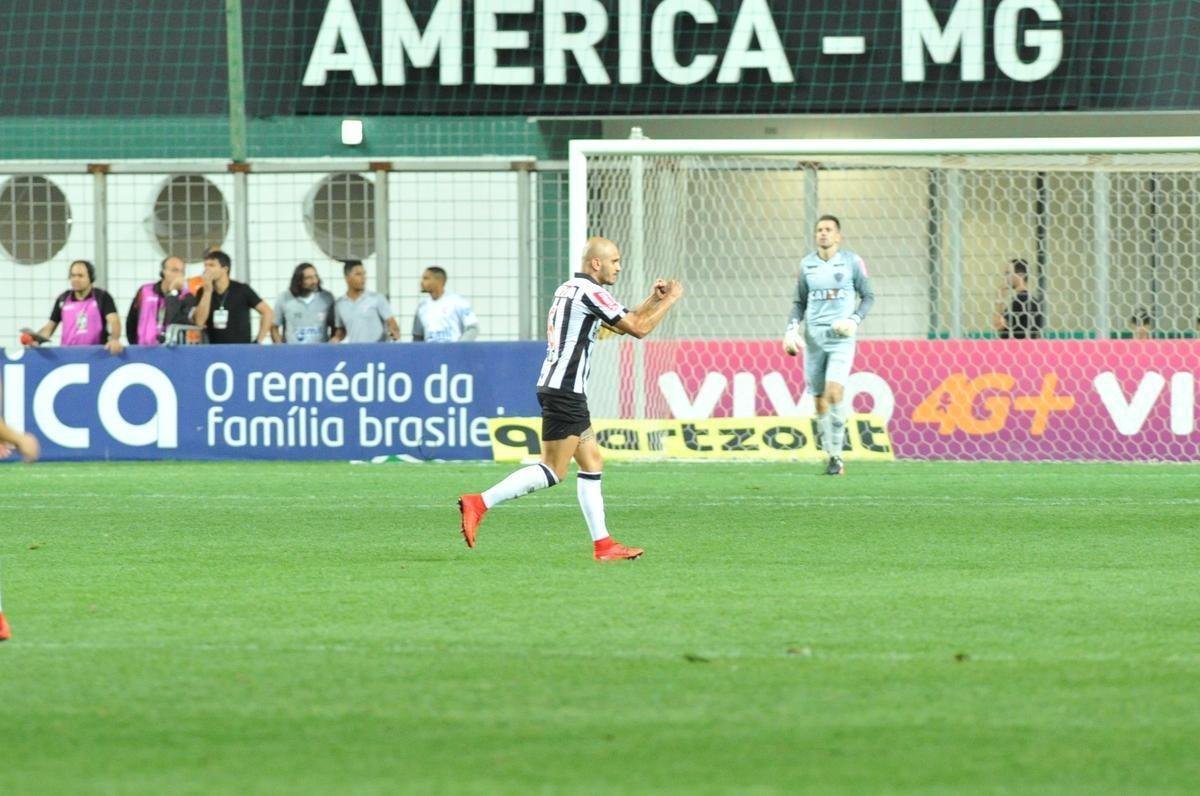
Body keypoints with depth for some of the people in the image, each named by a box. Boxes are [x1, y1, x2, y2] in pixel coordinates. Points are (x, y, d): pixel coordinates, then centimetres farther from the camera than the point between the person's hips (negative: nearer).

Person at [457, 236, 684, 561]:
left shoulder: (570, 289, 19)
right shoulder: (589, 291, -12)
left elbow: (624, 323, 29)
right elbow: (638, 329, -10)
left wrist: (654, 299, 18)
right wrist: (670, 300, 3)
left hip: (558, 389, 11)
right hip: (564, 391, -11)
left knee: (592, 461, 10)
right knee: (553, 470, -10)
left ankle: (602, 543, 8)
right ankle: (479, 503, -16)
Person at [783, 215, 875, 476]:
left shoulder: (852, 261, 0)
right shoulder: (807, 264, 9)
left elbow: (868, 296, 6)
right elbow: (799, 302, 16)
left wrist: (854, 320, -10)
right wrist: (791, 329, 2)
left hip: (840, 337, -4)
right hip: (813, 336, 4)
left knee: (834, 392, -20)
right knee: (820, 400, 2)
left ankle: (837, 453, -9)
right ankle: (832, 455, 12)